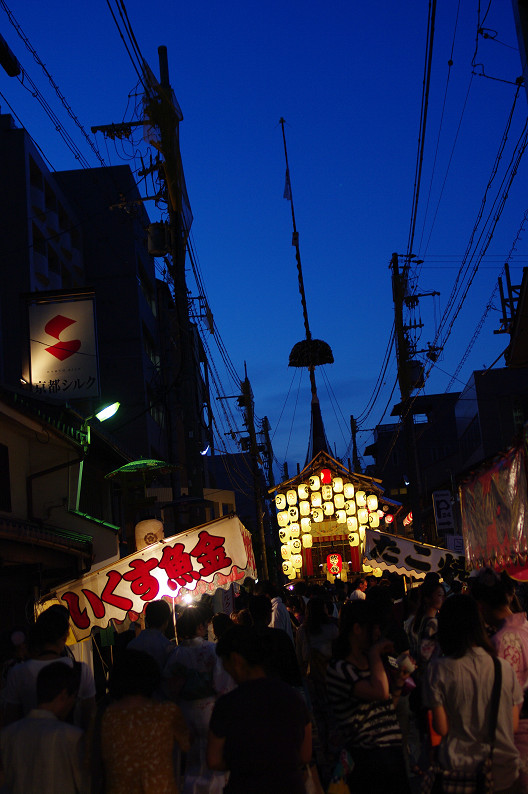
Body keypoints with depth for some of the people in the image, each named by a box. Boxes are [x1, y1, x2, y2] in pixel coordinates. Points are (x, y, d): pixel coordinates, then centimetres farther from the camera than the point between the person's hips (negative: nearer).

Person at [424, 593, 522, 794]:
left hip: (460, 771, -3)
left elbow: (441, 728, -9)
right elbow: (513, 725, 3)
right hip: (505, 773, 3)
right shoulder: (504, 668, -4)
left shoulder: (439, 669, -11)